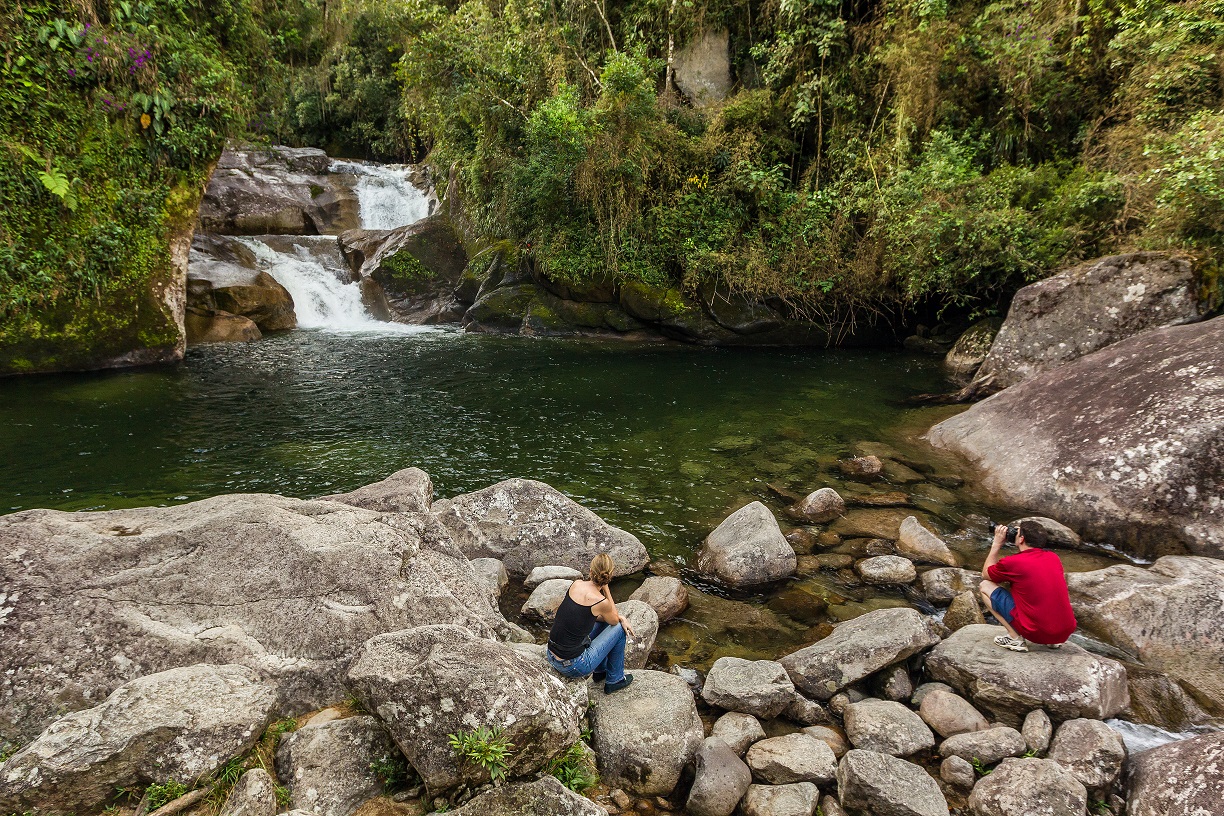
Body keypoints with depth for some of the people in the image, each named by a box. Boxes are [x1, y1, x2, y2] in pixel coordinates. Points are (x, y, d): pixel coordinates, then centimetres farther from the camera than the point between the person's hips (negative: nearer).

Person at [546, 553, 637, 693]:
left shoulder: (576, 584, 0)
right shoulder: (600, 601, -18)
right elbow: (614, 620, 6)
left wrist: (620, 617, 12)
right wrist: (606, 588, 0)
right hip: (572, 667, -7)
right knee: (619, 628, 10)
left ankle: (600, 671, 41)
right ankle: (614, 680, 26)